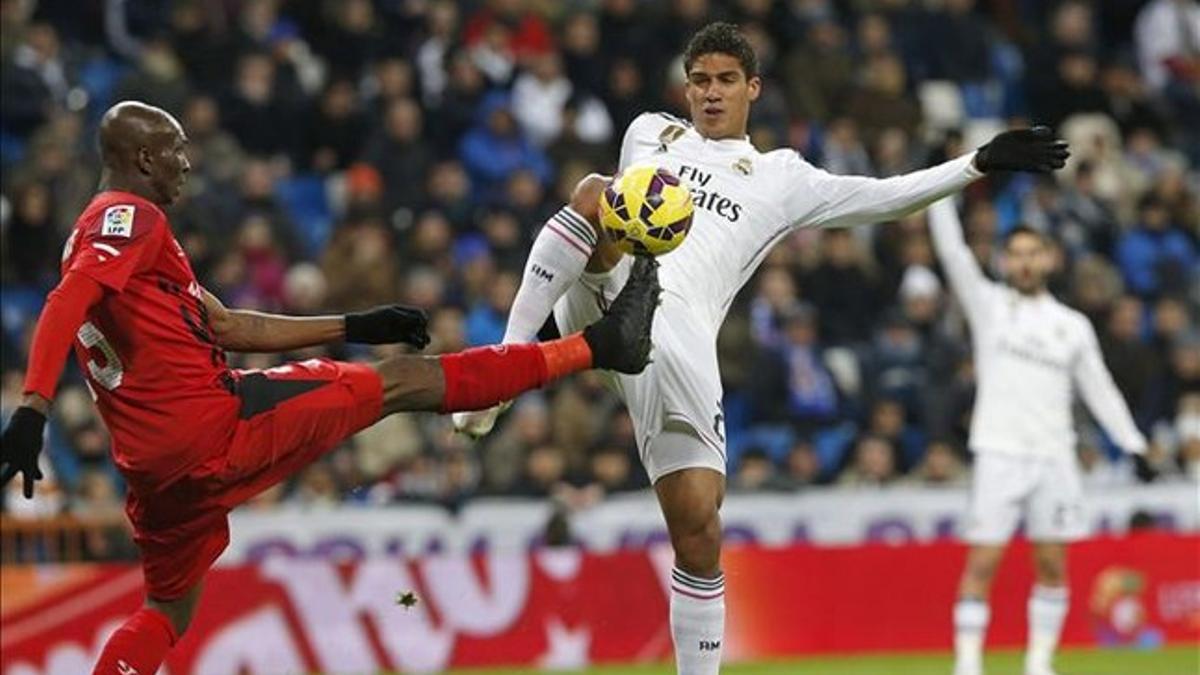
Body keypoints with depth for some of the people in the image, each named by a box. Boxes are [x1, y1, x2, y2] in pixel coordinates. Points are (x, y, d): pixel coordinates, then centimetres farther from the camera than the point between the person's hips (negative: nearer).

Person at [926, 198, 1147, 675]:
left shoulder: (1073, 325, 11)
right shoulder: (989, 305, 5)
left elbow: (1099, 389, 14)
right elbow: (953, 252, -4)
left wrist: (1136, 447, 7)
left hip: (1054, 456, 3)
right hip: (999, 453, -3)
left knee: (1052, 564, 3)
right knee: (982, 563, -7)